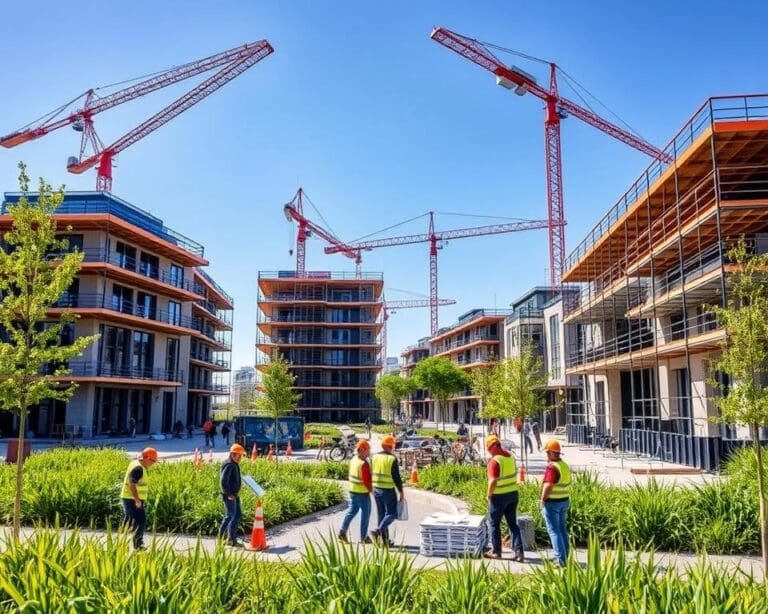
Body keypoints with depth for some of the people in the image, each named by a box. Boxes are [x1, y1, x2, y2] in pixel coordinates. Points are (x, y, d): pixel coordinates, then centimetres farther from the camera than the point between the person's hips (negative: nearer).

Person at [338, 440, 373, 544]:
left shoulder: (353, 460, 5)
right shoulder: (364, 464, -22)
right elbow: (366, 480, -22)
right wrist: (372, 490, -9)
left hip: (352, 490, 8)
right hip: (363, 492, -8)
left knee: (351, 511, 15)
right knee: (365, 513, 6)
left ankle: (343, 531, 4)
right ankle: (364, 537, 13)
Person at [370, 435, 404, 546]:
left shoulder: (374, 457, 4)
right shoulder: (392, 458, -14)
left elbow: (372, 473, 10)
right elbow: (396, 477, -14)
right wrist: (401, 492, -6)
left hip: (376, 489, 6)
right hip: (388, 490, -6)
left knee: (381, 514, 14)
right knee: (391, 514, 3)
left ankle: (384, 539, 18)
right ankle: (378, 531, -15)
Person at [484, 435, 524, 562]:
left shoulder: (494, 461, -21)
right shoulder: (510, 456, 4)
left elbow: (493, 481, -25)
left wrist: (489, 495, -11)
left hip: (499, 496, -7)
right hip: (513, 493, 7)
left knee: (493, 523, 10)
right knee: (513, 524, 13)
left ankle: (496, 552, 18)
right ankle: (519, 551, 6)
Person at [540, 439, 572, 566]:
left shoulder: (552, 467, -21)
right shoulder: (565, 466, 7)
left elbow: (548, 486, -28)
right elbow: (567, 484, 11)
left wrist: (542, 499, -16)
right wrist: (563, 497, 16)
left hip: (552, 503, -9)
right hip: (564, 501, 9)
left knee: (554, 531, -2)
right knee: (562, 529, 17)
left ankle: (561, 559, -4)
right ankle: (564, 556, 25)